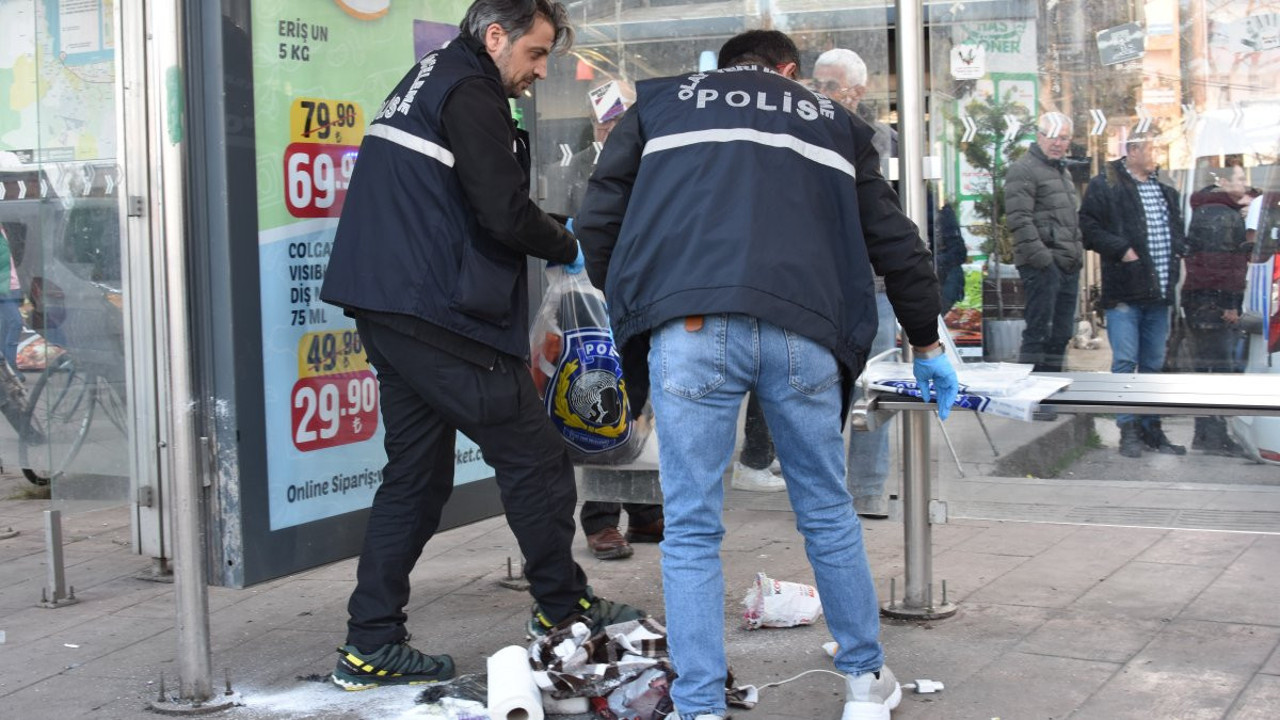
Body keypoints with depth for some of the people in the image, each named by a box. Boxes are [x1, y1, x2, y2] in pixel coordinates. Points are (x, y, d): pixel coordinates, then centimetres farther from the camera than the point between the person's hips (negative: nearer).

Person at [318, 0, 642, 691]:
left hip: (387, 313, 10)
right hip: (440, 316, -10)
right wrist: (569, 248, 0)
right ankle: (561, 604, 17)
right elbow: (505, 215, -18)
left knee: (416, 473, 13)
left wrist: (551, 234, 13)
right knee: (534, 455, 2)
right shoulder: (469, 95, -10)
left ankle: (371, 645, 15)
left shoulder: (424, 82, 21)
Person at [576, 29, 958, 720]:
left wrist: (631, 308, 30)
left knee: (691, 530, 6)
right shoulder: (833, 123, 27)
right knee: (827, 514, 18)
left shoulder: (660, 105, 24)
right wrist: (927, 344, 36)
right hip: (803, 331, 2)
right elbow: (897, 244, 25)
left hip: (690, 326, -1)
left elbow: (597, 222, 16)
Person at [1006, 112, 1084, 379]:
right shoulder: (1024, 169, -8)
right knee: (1039, 332, -9)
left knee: (1061, 333, 12)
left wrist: (1078, 254, 19)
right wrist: (1041, 257, -21)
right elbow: (1019, 219, -17)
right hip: (1042, 266, -9)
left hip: (1068, 265, 9)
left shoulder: (1063, 171, 22)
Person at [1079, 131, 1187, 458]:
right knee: (1125, 361, -6)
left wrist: (1177, 250, 10)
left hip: (1159, 291, 7)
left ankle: (1151, 428, 20)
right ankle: (1128, 429, 1)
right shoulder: (1105, 185, -6)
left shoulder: (1164, 188, 16)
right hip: (1125, 291, -6)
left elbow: (1177, 226, 27)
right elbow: (1088, 226, -11)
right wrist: (1121, 250, -16)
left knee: (1153, 363, 12)